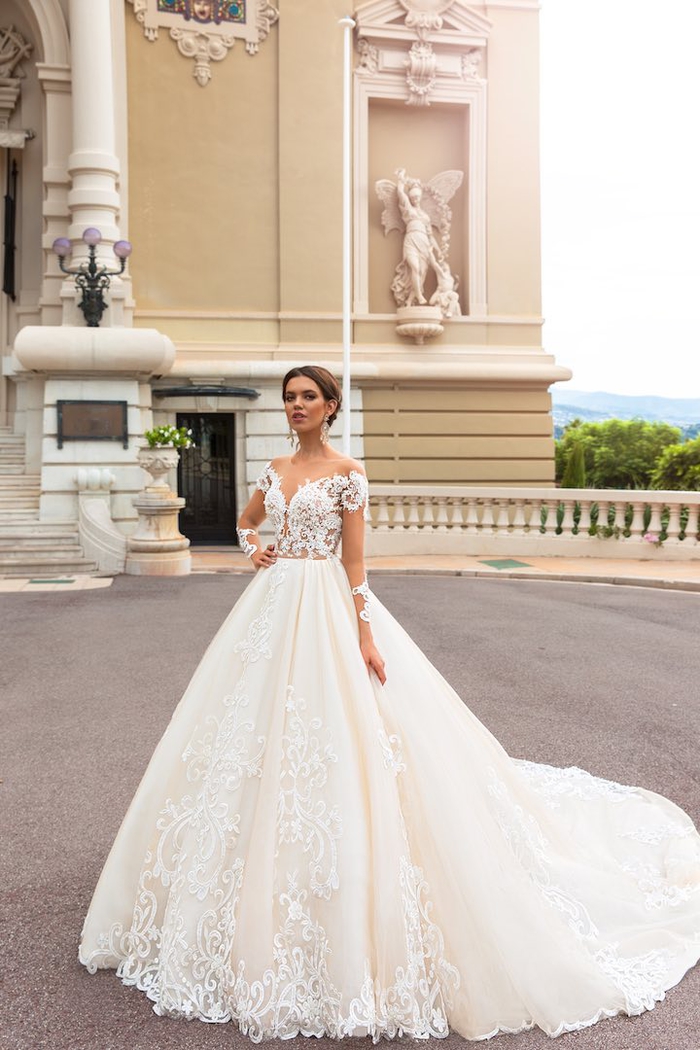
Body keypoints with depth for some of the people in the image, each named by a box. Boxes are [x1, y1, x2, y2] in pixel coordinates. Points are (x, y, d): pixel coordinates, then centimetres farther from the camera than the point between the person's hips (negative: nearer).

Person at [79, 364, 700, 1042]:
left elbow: (354, 559, -9)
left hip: (328, 609, -6)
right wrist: (254, 547, 8)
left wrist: (364, 634, -15)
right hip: (273, 606, 7)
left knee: (334, 741, -7)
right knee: (264, 738, 10)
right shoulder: (274, 471, 11)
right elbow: (247, 520, 30)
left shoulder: (347, 473, -6)